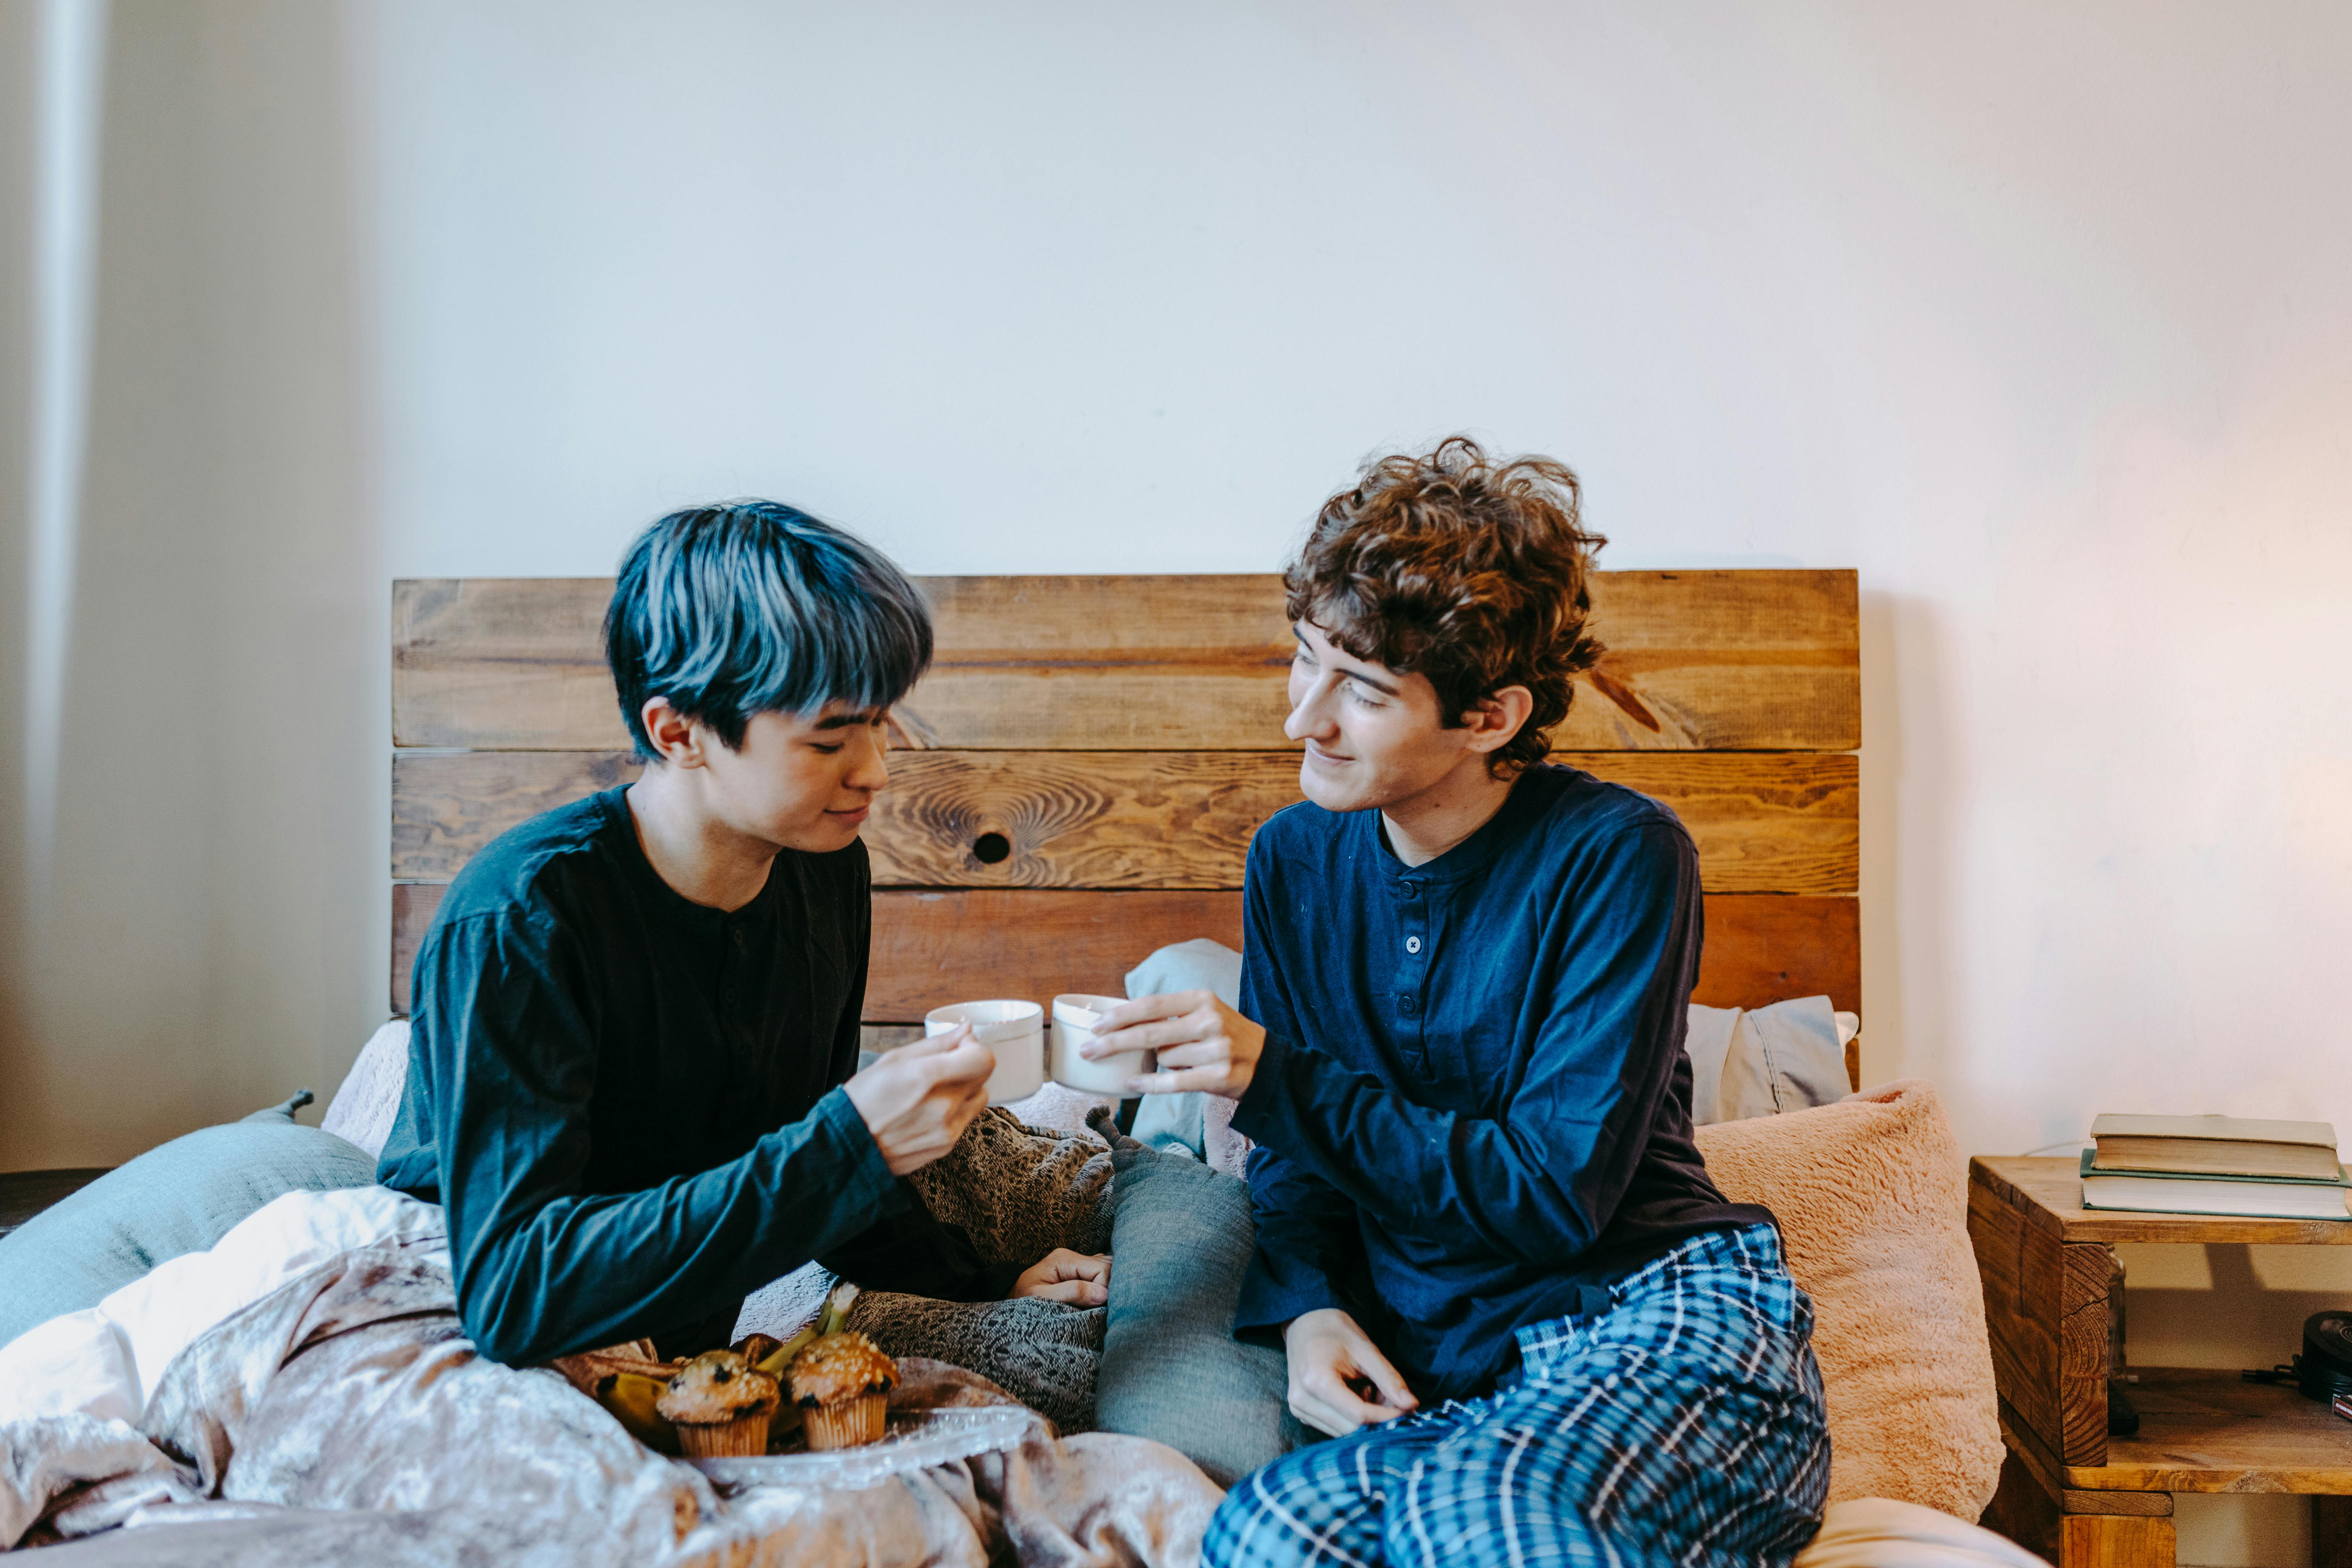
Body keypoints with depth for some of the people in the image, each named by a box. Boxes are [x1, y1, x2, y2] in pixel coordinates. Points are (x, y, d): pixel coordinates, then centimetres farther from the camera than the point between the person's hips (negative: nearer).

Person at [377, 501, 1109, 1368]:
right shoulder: (514, 925, -24)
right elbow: (511, 1296, -32)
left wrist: (987, 1282, 3)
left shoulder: (827, 874, -1)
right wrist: (852, 1145, -36)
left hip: (689, 1360, 6)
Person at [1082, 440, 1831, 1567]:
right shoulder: (1293, 861, 6)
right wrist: (1306, 1305, -7)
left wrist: (1278, 1079, -17)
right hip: (1441, 1382, 4)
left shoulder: (1619, 857, -10)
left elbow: (1556, 1193, -13)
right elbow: (1295, 1155, 14)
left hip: (1663, 1323, -4)